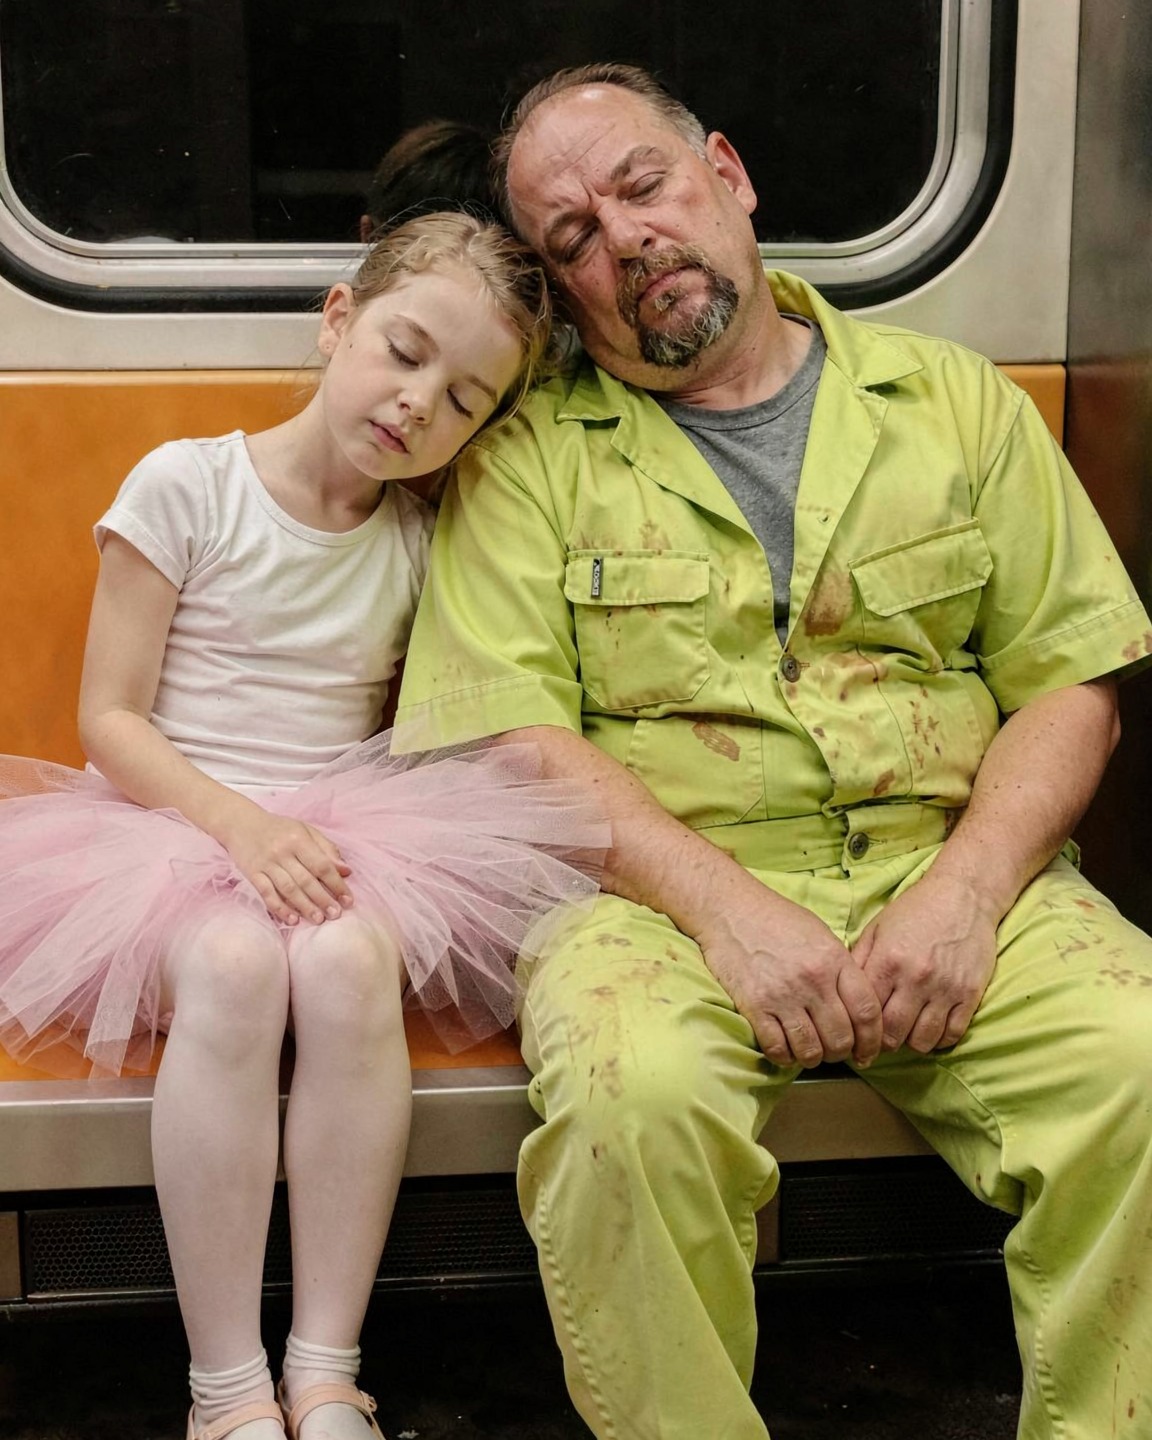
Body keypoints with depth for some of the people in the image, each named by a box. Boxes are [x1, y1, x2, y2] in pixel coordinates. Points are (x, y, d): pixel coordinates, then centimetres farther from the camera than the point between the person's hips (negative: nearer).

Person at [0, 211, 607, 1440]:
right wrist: (241, 825, -18)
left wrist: (342, 840, -10)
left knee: (351, 962, -32)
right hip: (178, 826, -2)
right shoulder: (186, 485, -1)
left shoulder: (424, 538, 9)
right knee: (235, 965, -35)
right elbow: (109, 717, -3)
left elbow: (442, 732, 11)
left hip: (346, 839, 2)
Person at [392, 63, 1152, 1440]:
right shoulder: (531, 457, 6)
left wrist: (967, 891, -9)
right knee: (630, 1093, -33)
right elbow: (511, 734, -4)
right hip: (664, 891, -1)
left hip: (950, 876, 2)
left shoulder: (956, 401, 13)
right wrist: (726, 907, -17)